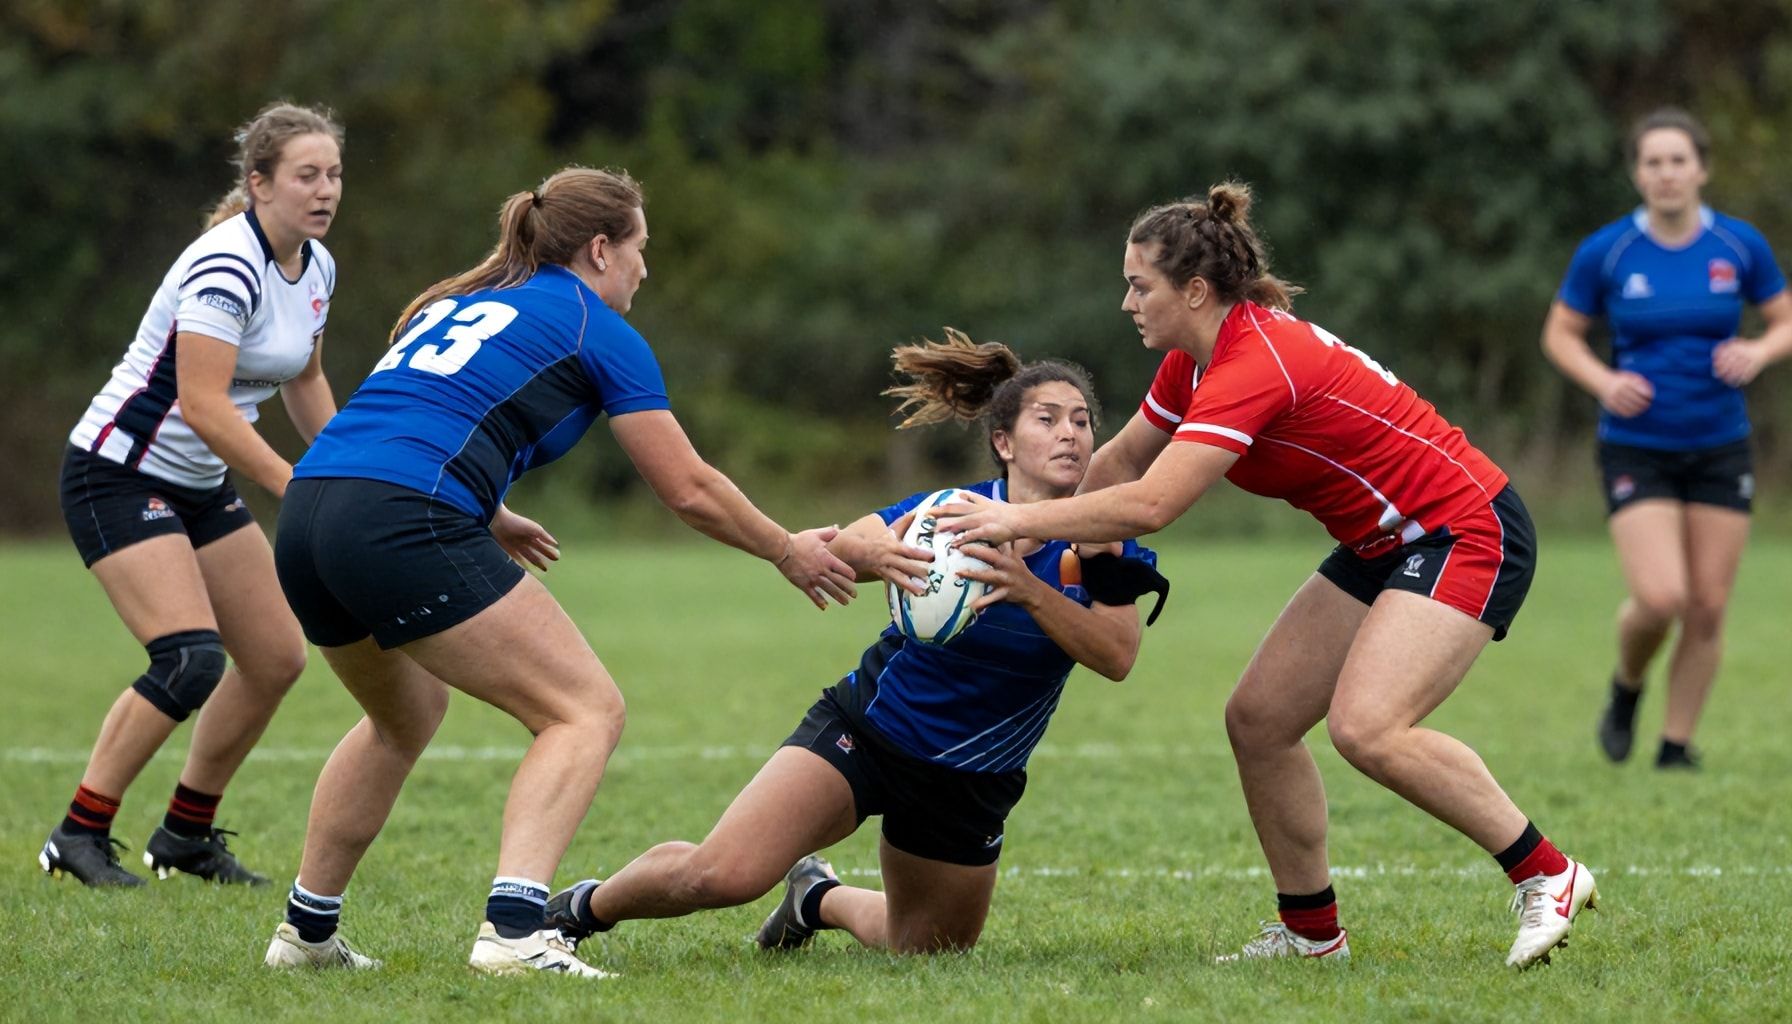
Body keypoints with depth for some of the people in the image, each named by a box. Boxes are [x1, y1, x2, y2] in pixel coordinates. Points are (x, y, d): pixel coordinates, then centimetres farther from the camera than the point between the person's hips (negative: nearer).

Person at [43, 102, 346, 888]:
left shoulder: (316, 266, 4)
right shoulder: (227, 266, -24)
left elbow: (304, 382, 20)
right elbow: (203, 406, -30)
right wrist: (300, 494, -32)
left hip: (198, 486, 9)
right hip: (117, 473, -9)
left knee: (278, 657, 5)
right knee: (191, 656, -22)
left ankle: (187, 835, 19)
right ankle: (78, 837, -11)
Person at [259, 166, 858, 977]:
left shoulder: (455, 302, 28)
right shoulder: (597, 330, 9)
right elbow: (688, 490, 10)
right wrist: (790, 553, 24)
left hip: (305, 515, 8)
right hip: (406, 527, -8)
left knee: (406, 715, 32)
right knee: (586, 710, -1)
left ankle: (306, 930, 34)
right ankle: (514, 930, -19)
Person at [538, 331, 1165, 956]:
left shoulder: (1096, 543, -12)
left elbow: (1117, 656, -28)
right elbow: (839, 548, -31)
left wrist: (1027, 588, -43)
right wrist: (875, 554, -55)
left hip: (971, 783, 3)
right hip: (865, 730, -3)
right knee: (723, 874, -22)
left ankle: (819, 899, 46)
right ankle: (586, 907, 7)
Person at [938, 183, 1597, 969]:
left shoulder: (1255, 365, -26)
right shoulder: (1197, 359, 4)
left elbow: (1149, 505, -33)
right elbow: (1121, 462, 18)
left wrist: (1018, 519, -27)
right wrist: (1043, 542, 15)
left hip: (1466, 535, -10)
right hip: (1383, 545, 10)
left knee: (1366, 728, -26)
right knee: (1258, 718, 4)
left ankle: (1547, 877, -14)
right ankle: (1312, 932, 15)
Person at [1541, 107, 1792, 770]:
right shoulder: (1604, 253, -7)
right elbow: (1560, 334, 4)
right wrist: (1603, 380, -14)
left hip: (1720, 450, 2)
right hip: (1637, 450, -2)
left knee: (1708, 609, 1)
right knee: (1660, 599, -17)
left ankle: (1676, 747, 17)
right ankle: (1626, 689, 16)